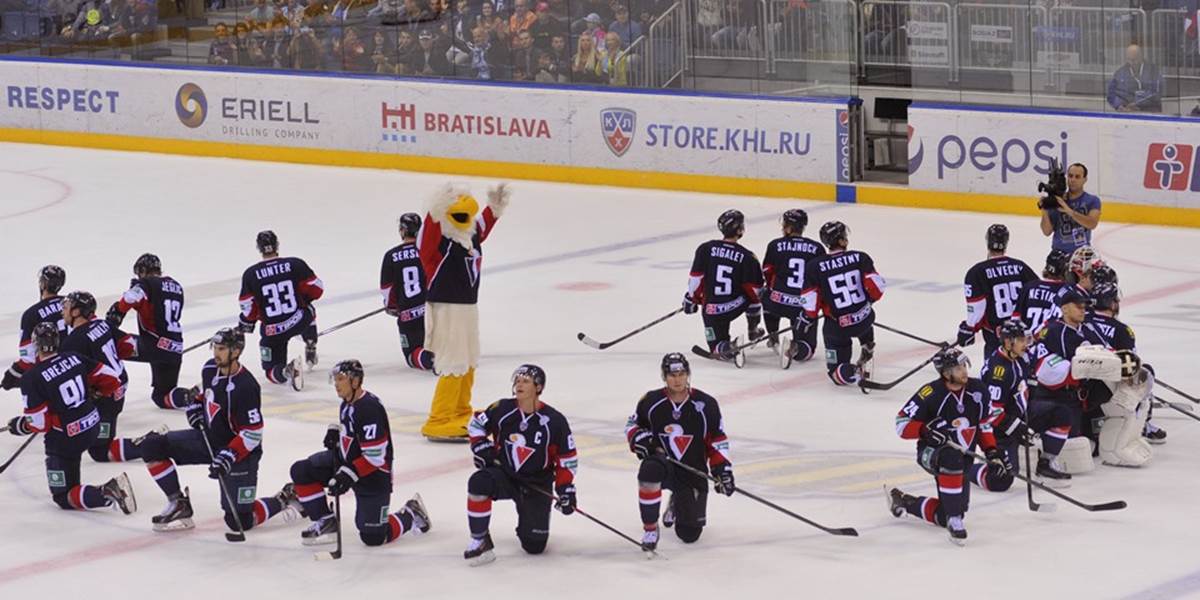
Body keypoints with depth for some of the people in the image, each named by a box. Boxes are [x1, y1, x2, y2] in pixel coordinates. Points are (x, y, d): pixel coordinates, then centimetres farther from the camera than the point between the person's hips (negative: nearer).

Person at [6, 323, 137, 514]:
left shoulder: (31, 378, -19)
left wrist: (19, 426, 3)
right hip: (92, 425, 7)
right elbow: (110, 379, 3)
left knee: (63, 498, 1)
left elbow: (39, 423, -18)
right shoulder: (74, 358, -3)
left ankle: (108, 492, -22)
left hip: (67, 439, -7)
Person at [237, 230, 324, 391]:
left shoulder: (250, 274, -9)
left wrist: (245, 324, 14)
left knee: (272, 370, 12)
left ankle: (287, 371, -21)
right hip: (299, 321, 2)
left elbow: (249, 308, -7)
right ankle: (310, 349, 32)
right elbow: (316, 289, -2)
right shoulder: (296, 264, -8)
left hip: (272, 330, -2)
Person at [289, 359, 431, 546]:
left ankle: (411, 515, 20)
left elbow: (375, 456, -27)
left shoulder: (369, 409, -27)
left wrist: (349, 475, -30)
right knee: (301, 471, -6)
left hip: (373, 476, -9)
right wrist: (335, 433, 1)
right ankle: (325, 523, 4)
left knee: (373, 537, -6)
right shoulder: (347, 404, 3)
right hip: (347, 461, 9)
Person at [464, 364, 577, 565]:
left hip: (537, 485, -1)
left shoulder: (554, 421, -13)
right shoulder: (502, 410, -9)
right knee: (478, 482, -35)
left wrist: (565, 488, -10)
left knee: (534, 545, -4)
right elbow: (477, 422, 10)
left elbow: (567, 459, -5)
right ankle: (479, 540, -19)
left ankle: (528, 523, 35)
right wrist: (481, 445, -6)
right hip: (503, 473, 1)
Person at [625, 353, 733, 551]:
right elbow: (633, 424, 7)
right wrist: (638, 438, -15)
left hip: (693, 471, 1)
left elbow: (717, 441, 1)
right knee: (650, 470, -41)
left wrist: (723, 469, -7)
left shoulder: (705, 405, -8)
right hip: (663, 463, -1)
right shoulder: (651, 401, -8)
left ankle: (677, 505, 38)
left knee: (689, 534, 0)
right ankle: (650, 529, -21)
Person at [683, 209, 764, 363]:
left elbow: (696, 277, -3)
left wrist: (692, 298, 10)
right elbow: (754, 288, -5)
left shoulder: (706, 248, -4)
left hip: (711, 309, 1)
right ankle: (753, 331, 38)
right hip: (735, 306, -1)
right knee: (754, 297, 30)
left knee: (716, 343, 15)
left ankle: (721, 348, -20)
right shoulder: (747, 257, -7)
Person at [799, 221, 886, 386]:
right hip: (864, 320, 2)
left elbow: (810, 302, -10)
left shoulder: (814, 267, -9)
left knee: (837, 370, 11)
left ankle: (852, 372, -17)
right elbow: (876, 286, -8)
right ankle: (867, 349, 48)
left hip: (837, 327, -2)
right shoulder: (860, 258, -6)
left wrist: (806, 319, 9)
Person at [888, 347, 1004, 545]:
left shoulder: (977, 389, -3)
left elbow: (983, 425, 11)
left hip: (963, 458, 5)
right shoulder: (931, 393, -19)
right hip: (931, 453, -5)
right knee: (952, 458, -42)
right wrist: (925, 430, -32)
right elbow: (902, 425, -15)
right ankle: (954, 520, -32)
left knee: (945, 517, -1)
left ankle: (904, 501, 25)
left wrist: (993, 454, 1)